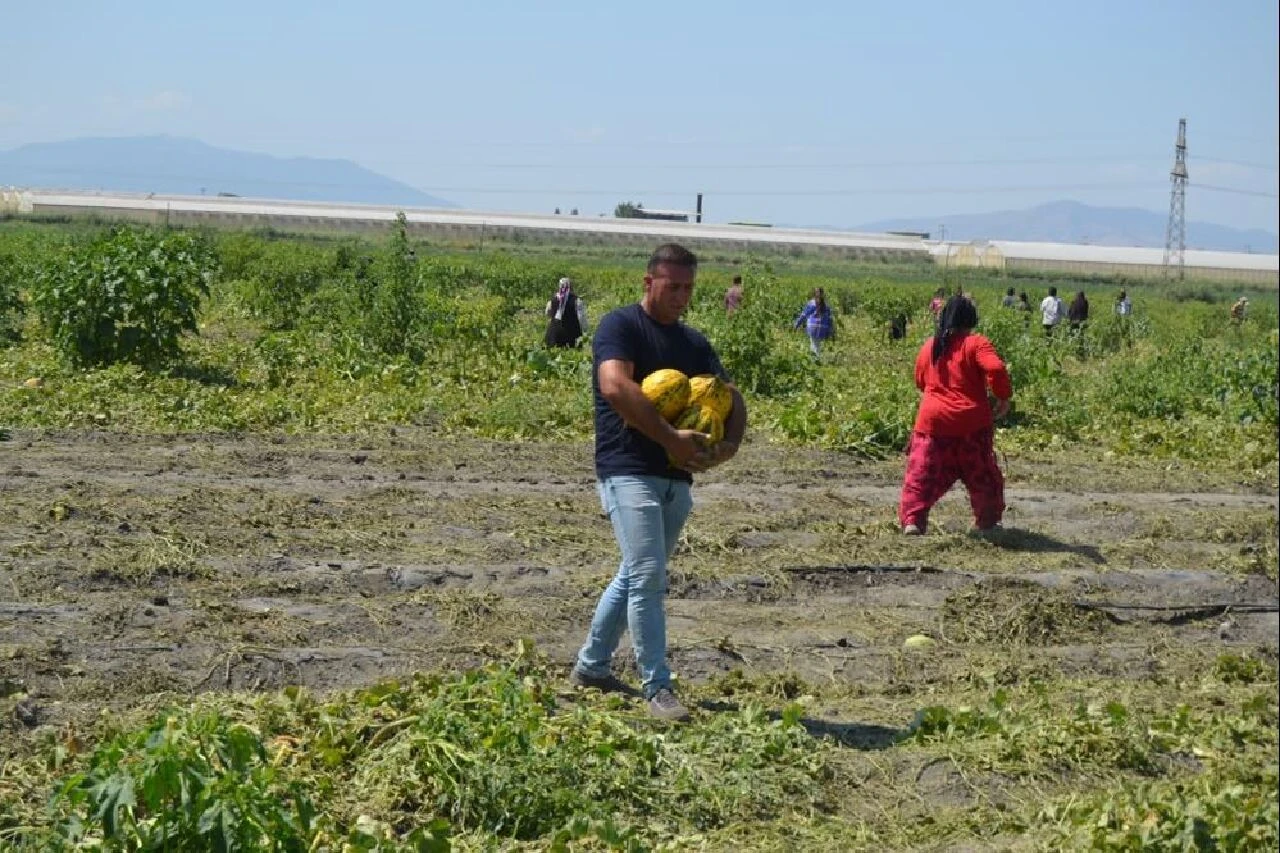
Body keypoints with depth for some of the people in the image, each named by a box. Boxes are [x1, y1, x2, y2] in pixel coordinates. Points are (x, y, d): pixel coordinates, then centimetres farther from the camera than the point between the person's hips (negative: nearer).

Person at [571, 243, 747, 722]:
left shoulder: (693, 342, 16)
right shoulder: (621, 326, -6)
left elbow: (730, 397, 16)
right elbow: (615, 386, -22)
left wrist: (730, 444, -6)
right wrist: (672, 438, -24)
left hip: (676, 477, 8)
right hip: (629, 472, -8)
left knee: (635, 576, 16)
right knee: (647, 578, -13)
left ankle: (590, 666, 30)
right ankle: (657, 688, -7)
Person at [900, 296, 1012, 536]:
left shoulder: (929, 346, 10)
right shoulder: (976, 343, -5)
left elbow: (920, 382, 21)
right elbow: (996, 369, -20)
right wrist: (1004, 398, -8)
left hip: (932, 422, 2)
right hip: (972, 424, -2)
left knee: (922, 475, 4)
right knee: (983, 476, 17)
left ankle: (912, 520, -12)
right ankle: (987, 522, 28)